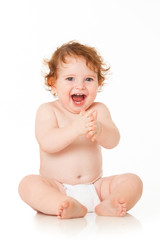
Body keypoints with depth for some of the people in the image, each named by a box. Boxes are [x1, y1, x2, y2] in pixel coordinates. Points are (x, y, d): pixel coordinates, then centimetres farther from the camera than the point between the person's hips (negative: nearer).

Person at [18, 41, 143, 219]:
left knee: (133, 181, -14)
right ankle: (72, 208, -45)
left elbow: (113, 141, -11)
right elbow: (47, 144, -20)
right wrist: (76, 129, -38)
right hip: (57, 189, -2)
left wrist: (98, 130, -36)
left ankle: (107, 206, -39)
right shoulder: (47, 110, -3)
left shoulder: (99, 110, 4)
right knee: (29, 183, -29)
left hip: (94, 187, 3)